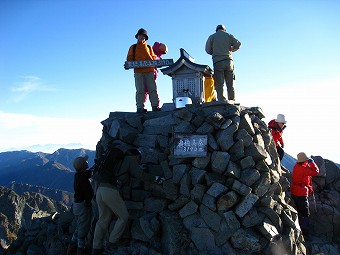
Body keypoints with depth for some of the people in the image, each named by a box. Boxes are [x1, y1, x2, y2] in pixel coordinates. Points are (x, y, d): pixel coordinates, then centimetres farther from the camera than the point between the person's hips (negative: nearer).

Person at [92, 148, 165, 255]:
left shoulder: (118, 159, 27)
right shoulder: (131, 159, 5)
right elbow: (140, 175, -3)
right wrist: (155, 178, 7)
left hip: (100, 190, 8)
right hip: (111, 192, -8)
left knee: (103, 219, 19)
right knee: (123, 216, 11)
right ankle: (113, 241, 20)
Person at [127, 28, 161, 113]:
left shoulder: (149, 48, 23)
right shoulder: (133, 47, 19)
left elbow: (153, 58, 17)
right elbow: (129, 58, 13)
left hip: (149, 71, 2)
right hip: (138, 71, -1)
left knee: (152, 88, -7)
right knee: (140, 90, -7)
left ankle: (155, 106, -9)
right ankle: (140, 107, -8)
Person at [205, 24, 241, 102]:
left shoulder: (212, 37, 14)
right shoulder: (229, 35, 17)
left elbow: (208, 50, 6)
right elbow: (238, 44, 6)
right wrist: (230, 50, 22)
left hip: (217, 62, -2)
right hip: (228, 61, 2)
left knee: (219, 84, -7)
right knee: (230, 84, 4)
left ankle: (222, 101, -18)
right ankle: (232, 101, -2)